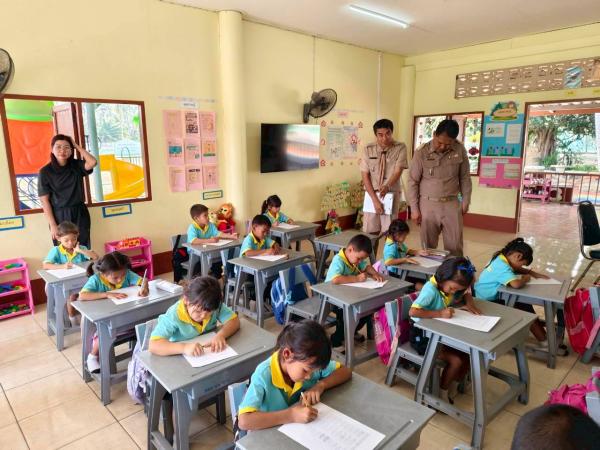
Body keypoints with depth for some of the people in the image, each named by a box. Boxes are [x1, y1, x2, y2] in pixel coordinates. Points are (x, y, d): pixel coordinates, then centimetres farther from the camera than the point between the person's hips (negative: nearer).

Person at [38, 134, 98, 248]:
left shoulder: (76, 165, 3)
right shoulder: (45, 172, -5)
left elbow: (93, 162, -18)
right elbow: (44, 201, -7)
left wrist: (77, 146, -9)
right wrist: (53, 225, -11)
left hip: (79, 214, 2)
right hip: (60, 216, -2)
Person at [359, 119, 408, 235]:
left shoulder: (400, 148, -5)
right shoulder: (368, 149, -3)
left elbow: (398, 171, -11)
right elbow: (365, 176, -5)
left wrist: (387, 186, -32)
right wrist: (375, 199, -13)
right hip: (371, 194, 1)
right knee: (370, 231, 4)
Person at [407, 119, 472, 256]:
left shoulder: (460, 150, -4)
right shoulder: (421, 152, -10)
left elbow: (465, 178, 7)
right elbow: (413, 182, -4)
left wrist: (465, 202, 6)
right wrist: (414, 209, -5)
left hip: (452, 204, 2)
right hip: (428, 205, -1)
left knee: (455, 246, 6)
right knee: (428, 246, 7)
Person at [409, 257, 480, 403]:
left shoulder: (450, 286, -4)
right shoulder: (431, 289, -28)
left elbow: (466, 294, 18)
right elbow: (413, 311, -37)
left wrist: (469, 303, -5)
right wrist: (440, 313, -36)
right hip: (423, 335, -8)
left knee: (468, 354, -3)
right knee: (456, 360, -17)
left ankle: (452, 391, 17)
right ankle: (442, 394, 8)